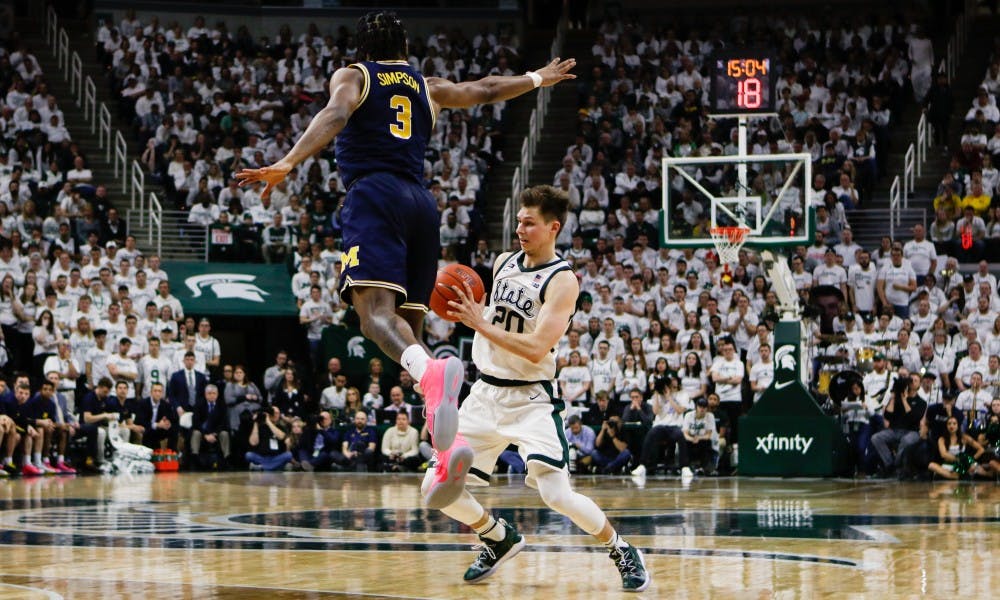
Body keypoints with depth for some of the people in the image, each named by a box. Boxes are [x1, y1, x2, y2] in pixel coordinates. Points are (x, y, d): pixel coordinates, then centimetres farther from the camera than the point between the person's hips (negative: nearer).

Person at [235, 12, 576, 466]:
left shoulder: (352, 76, 12)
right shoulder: (428, 87, 25)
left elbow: (335, 115, -10)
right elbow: (486, 90, 39)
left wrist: (287, 164, -22)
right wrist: (537, 79, 58)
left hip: (373, 195, -5)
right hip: (421, 203, 5)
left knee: (375, 309, -23)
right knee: (407, 324, 11)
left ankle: (430, 373, -56)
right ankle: (449, 443, -2)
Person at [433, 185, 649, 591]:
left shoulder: (562, 281, -15)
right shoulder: (503, 263, 7)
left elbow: (536, 349, -24)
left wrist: (480, 323, -28)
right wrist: (469, 311, 3)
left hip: (530, 399, -7)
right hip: (486, 393, 7)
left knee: (556, 494, -20)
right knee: (437, 488, 1)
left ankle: (623, 552, 4)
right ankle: (501, 539, 26)